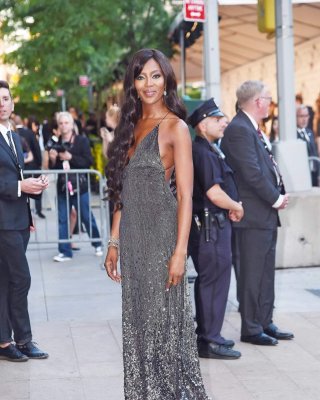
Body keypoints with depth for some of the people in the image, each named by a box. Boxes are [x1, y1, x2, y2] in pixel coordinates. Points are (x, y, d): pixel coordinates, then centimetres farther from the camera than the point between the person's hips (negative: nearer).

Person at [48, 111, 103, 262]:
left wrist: (70, 157, -21)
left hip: (79, 186, -4)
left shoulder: (82, 140, -4)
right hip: (62, 187, 4)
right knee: (63, 220, 2)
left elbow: (88, 162, -13)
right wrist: (52, 159, -10)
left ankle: (98, 245, 25)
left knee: (87, 218, 7)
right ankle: (65, 251, 7)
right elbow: (53, 168, 10)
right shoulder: (56, 143, 8)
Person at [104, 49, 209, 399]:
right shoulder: (132, 126, 13)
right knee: (138, 319, 12)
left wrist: (180, 251, -17)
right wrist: (114, 242, 11)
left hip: (160, 234, -6)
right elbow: (123, 194, 14)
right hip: (132, 238, 7)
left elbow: (185, 195, -12)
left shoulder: (175, 128, -7)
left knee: (163, 319, 1)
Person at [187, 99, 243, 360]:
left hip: (214, 224, 11)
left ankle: (207, 334, 28)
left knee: (209, 281, 17)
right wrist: (236, 208, -7)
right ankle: (209, 342, 1)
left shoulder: (209, 151, 15)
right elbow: (214, 193, -24)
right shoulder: (203, 153, -17)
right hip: (211, 226, -11)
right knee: (214, 282, -5)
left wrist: (231, 207, 9)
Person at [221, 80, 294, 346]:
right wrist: (276, 199, -12)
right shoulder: (239, 130, -16)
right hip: (254, 214, -10)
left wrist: (279, 194, 4)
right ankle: (251, 329, 8)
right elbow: (252, 173, -21)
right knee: (253, 274, -1)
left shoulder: (252, 129, 16)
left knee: (266, 272, 15)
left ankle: (265, 323, 25)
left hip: (267, 214, 10)